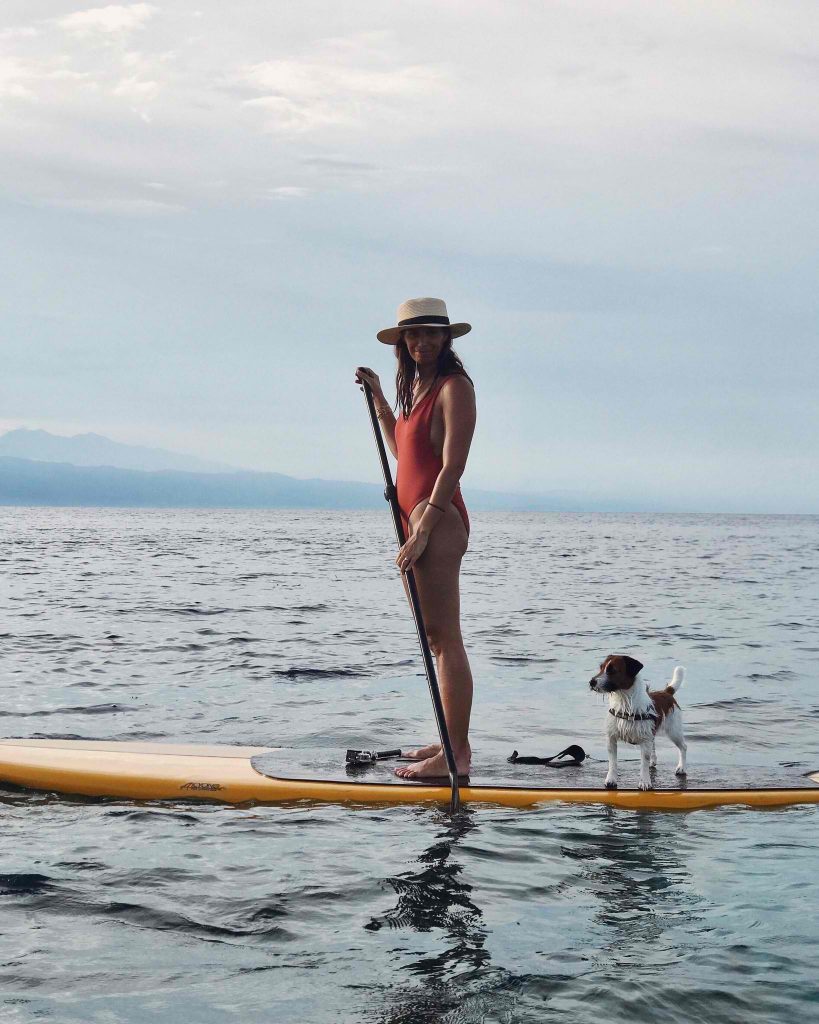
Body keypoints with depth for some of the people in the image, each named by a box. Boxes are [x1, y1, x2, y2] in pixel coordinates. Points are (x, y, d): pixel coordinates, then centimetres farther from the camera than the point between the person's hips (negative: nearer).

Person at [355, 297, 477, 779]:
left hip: (438, 520, -10)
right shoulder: (417, 386, 18)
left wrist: (423, 531, -21)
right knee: (437, 637, 13)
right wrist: (377, 395, 27)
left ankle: (456, 753, -9)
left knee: (445, 638, -10)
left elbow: (452, 466, -17)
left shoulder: (454, 386, -10)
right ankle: (451, 740, 20)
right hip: (419, 519, 10)